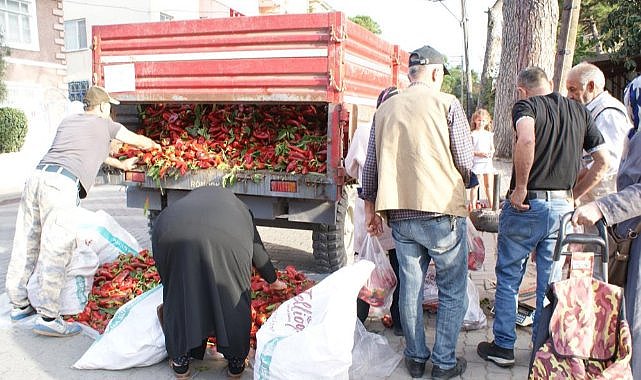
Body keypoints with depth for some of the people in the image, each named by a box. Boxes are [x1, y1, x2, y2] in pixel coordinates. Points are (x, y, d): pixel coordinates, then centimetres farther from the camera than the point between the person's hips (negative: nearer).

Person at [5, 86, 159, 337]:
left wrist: (121, 164, 53)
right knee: (56, 252, -7)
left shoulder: (67, 122, 29)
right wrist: (156, 147, 48)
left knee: (25, 247, 14)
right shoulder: (104, 124, 14)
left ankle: (19, 305, 27)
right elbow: (140, 142, 27)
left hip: (37, 176, 7)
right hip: (62, 184, -7)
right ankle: (48, 318, -7)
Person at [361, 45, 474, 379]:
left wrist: (370, 208, 20)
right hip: (442, 212, -4)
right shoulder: (446, 103, -4)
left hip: (400, 215, 5)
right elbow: (465, 162, -5)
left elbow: (370, 165, 11)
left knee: (410, 287, 14)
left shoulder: (385, 109, 9)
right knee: (452, 290, 10)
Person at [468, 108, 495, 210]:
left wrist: (491, 153, -5)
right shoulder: (472, 134, -2)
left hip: (487, 161, 4)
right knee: (475, 185, -1)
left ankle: (491, 205, 18)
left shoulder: (489, 134, 12)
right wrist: (478, 153, -20)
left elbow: (492, 148, 17)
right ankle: (473, 205, 5)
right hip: (476, 162, -4)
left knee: (489, 184, 10)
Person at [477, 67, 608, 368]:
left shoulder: (526, 106, -6)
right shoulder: (580, 111, 10)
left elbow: (526, 140, -29)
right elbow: (603, 162, 8)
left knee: (508, 278, 11)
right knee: (551, 283, 14)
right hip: (563, 207, 5)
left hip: (527, 205, -4)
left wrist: (521, 187, -20)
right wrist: (573, 195, 12)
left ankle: (503, 347, 19)